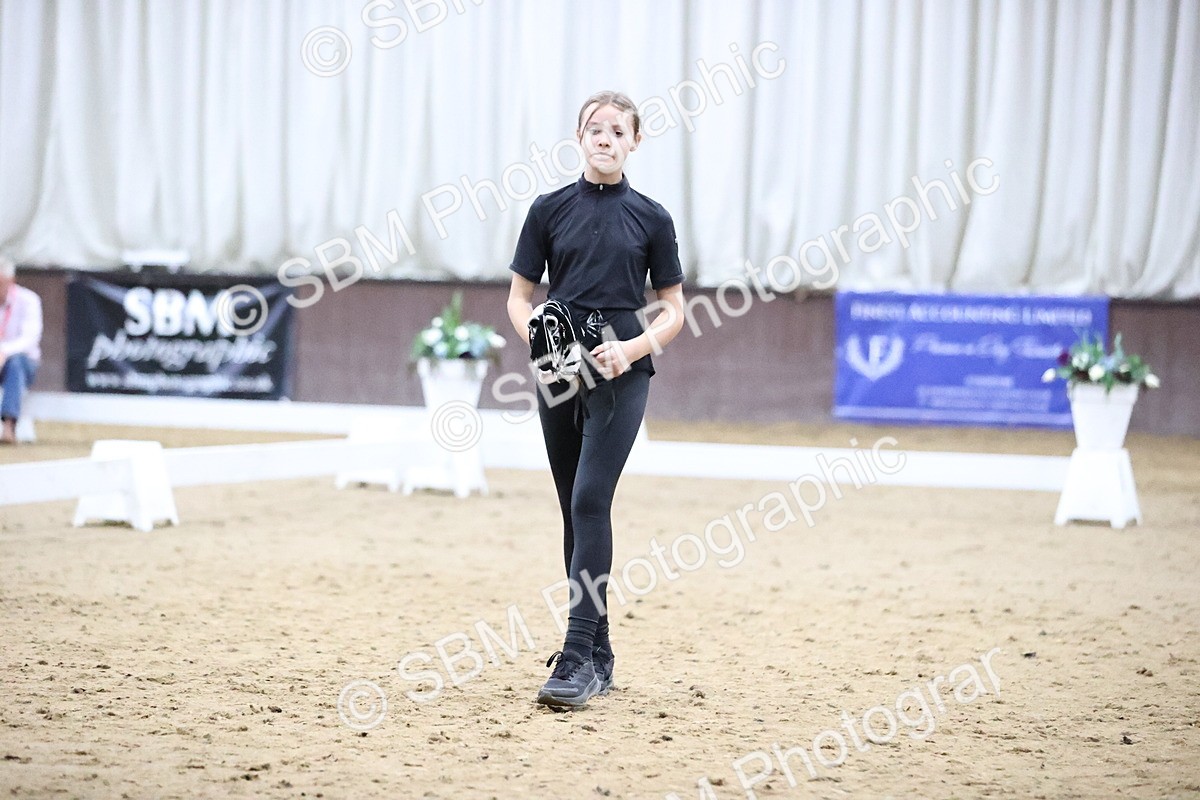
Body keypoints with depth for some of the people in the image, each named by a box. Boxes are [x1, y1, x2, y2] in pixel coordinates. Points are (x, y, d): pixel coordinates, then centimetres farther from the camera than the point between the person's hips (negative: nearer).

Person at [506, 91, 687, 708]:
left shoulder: (650, 218, 3)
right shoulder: (550, 209, 6)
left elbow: (674, 310, 5)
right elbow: (519, 296, 8)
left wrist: (631, 348, -12)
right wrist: (537, 338, -12)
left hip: (621, 377, -3)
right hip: (559, 375, 3)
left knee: (591, 500, -16)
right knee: (576, 509, 8)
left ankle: (578, 658, -19)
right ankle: (599, 656, 18)